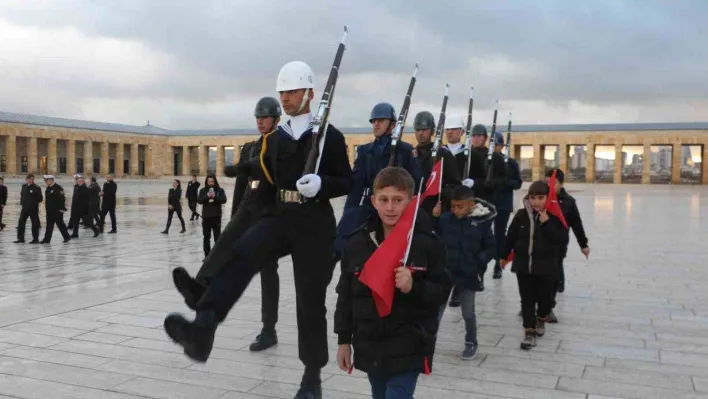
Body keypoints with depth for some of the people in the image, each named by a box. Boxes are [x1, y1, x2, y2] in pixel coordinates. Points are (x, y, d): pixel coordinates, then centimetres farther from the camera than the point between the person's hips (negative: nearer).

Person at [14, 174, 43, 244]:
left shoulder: (36, 188, -8)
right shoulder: (24, 186, 10)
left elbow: (40, 199, -6)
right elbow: (22, 194, 22)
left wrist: (34, 202, -9)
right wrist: (21, 202, 10)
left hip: (33, 208, -6)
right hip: (24, 208, 6)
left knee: (35, 223, 1)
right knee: (21, 223, 4)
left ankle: (35, 239, 8)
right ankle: (20, 238, 12)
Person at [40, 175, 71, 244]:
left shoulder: (58, 188, -14)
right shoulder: (48, 188, 12)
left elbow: (62, 199, -17)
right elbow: (47, 199, 20)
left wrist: (62, 208, -19)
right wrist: (47, 208, 18)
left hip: (57, 211, -8)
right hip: (50, 211, 8)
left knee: (60, 224, 1)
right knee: (49, 225, 6)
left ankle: (67, 237, 14)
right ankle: (47, 239, 7)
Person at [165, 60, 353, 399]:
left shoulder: (330, 136, -3)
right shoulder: (276, 138, 13)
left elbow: (346, 182, -4)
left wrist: (320, 184, -21)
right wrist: (244, 166, 22)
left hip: (315, 225, -4)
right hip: (280, 217, 4)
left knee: (310, 301, 1)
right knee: (240, 255, -27)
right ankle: (203, 329, -43)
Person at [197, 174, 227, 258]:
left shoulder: (220, 190, 0)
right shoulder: (203, 190, 5)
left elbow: (224, 200, -10)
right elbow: (199, 200, -5)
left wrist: (215, 196, -23)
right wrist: (207, 196, -20)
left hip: (216, 216, -2)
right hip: (206, 217, 2)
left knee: (217, 236, 1)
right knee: (206, 237, 7)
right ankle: (207, 255, 14)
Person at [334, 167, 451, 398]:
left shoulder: (426, 243, -11)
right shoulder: (357, 242, -2)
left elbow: (442, 292, -6)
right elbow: (346, 295, 5)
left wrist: (414, 288, -25)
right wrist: (344, 340, 7)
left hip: (408, 347, -4)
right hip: (370, 345, 4)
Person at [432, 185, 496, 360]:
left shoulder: (482, 222, -8)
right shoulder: (445, 218, -7)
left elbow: (491, 248, 0)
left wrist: (477, 263, -11)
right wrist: (433, 218, -14)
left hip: (467, 275, 0)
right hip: (444, 273, 1)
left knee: (468, 313, 14)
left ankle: (471, 343, 35)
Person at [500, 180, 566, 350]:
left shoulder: (554, 216, -8)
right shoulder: (521, 215, -2)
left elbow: (561, 239, -16)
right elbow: (511, 236, 8)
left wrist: (547, 223, -23)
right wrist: (504, 256, 14)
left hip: (546, 266, -1)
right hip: (523, 264, 1)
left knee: (545, 297, 13)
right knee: (527, 299, 4)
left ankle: (541, 319, 42)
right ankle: (529, 332, 11)